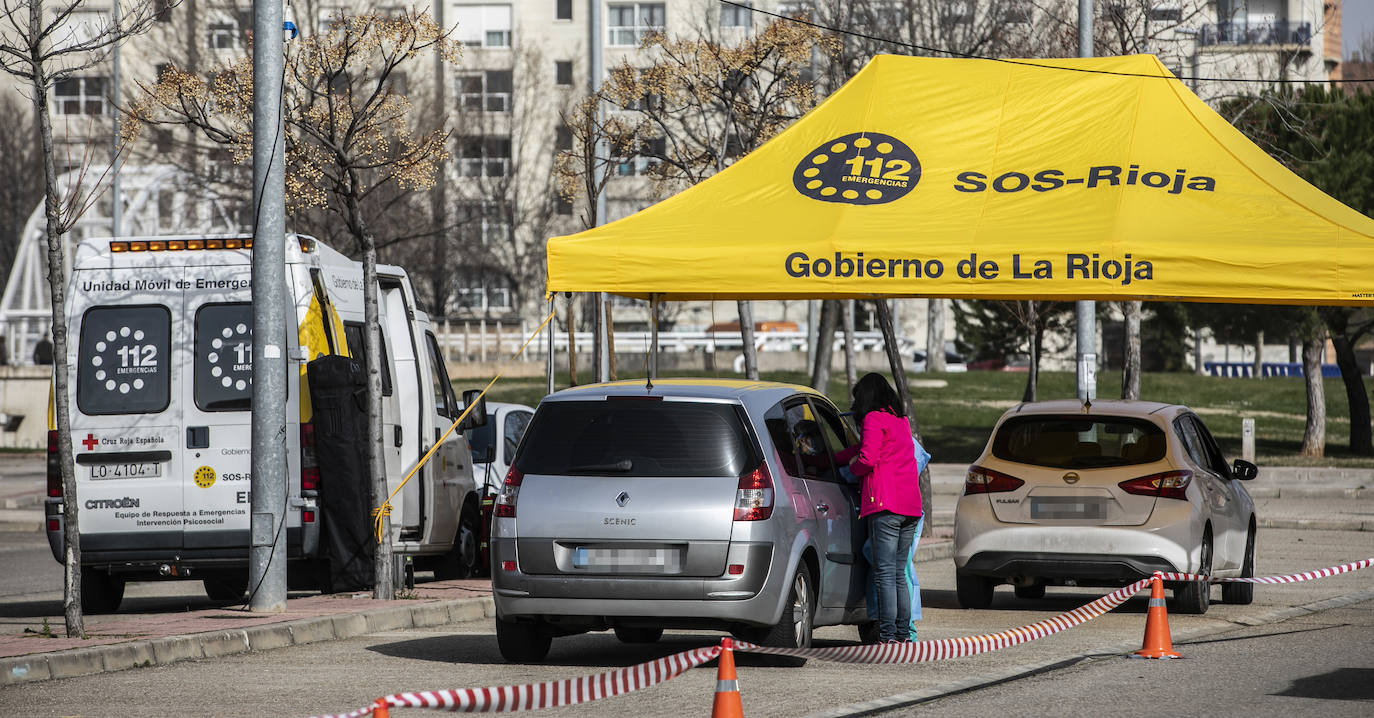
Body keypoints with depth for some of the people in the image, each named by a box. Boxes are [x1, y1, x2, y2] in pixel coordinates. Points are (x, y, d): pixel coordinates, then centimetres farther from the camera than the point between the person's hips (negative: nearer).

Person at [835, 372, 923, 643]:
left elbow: (868, 458, -18)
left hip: (885, 504, -8)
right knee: (898, 572, 13)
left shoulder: (873, 419, -5)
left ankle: (888, 631, -9)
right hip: (910, 505, 8)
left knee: (884, 572, -6)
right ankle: (903, 630, 11)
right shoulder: (900, 420, 21)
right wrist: (833, 458, 31)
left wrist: (853, 466, 3)